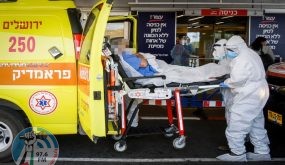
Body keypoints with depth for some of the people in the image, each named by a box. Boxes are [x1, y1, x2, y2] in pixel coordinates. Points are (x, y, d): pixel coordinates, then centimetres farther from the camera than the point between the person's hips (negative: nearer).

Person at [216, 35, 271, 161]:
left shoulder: (242, 59, -20)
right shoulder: (251, 54, 13)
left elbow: (237, 79, -28)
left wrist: (226, 83, -9)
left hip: (248, 97, -11)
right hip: (258, 94, 11)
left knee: (236, 125, -2)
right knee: (256, 124, 18)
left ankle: (238, 154, 6)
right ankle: (262, 152, 27)